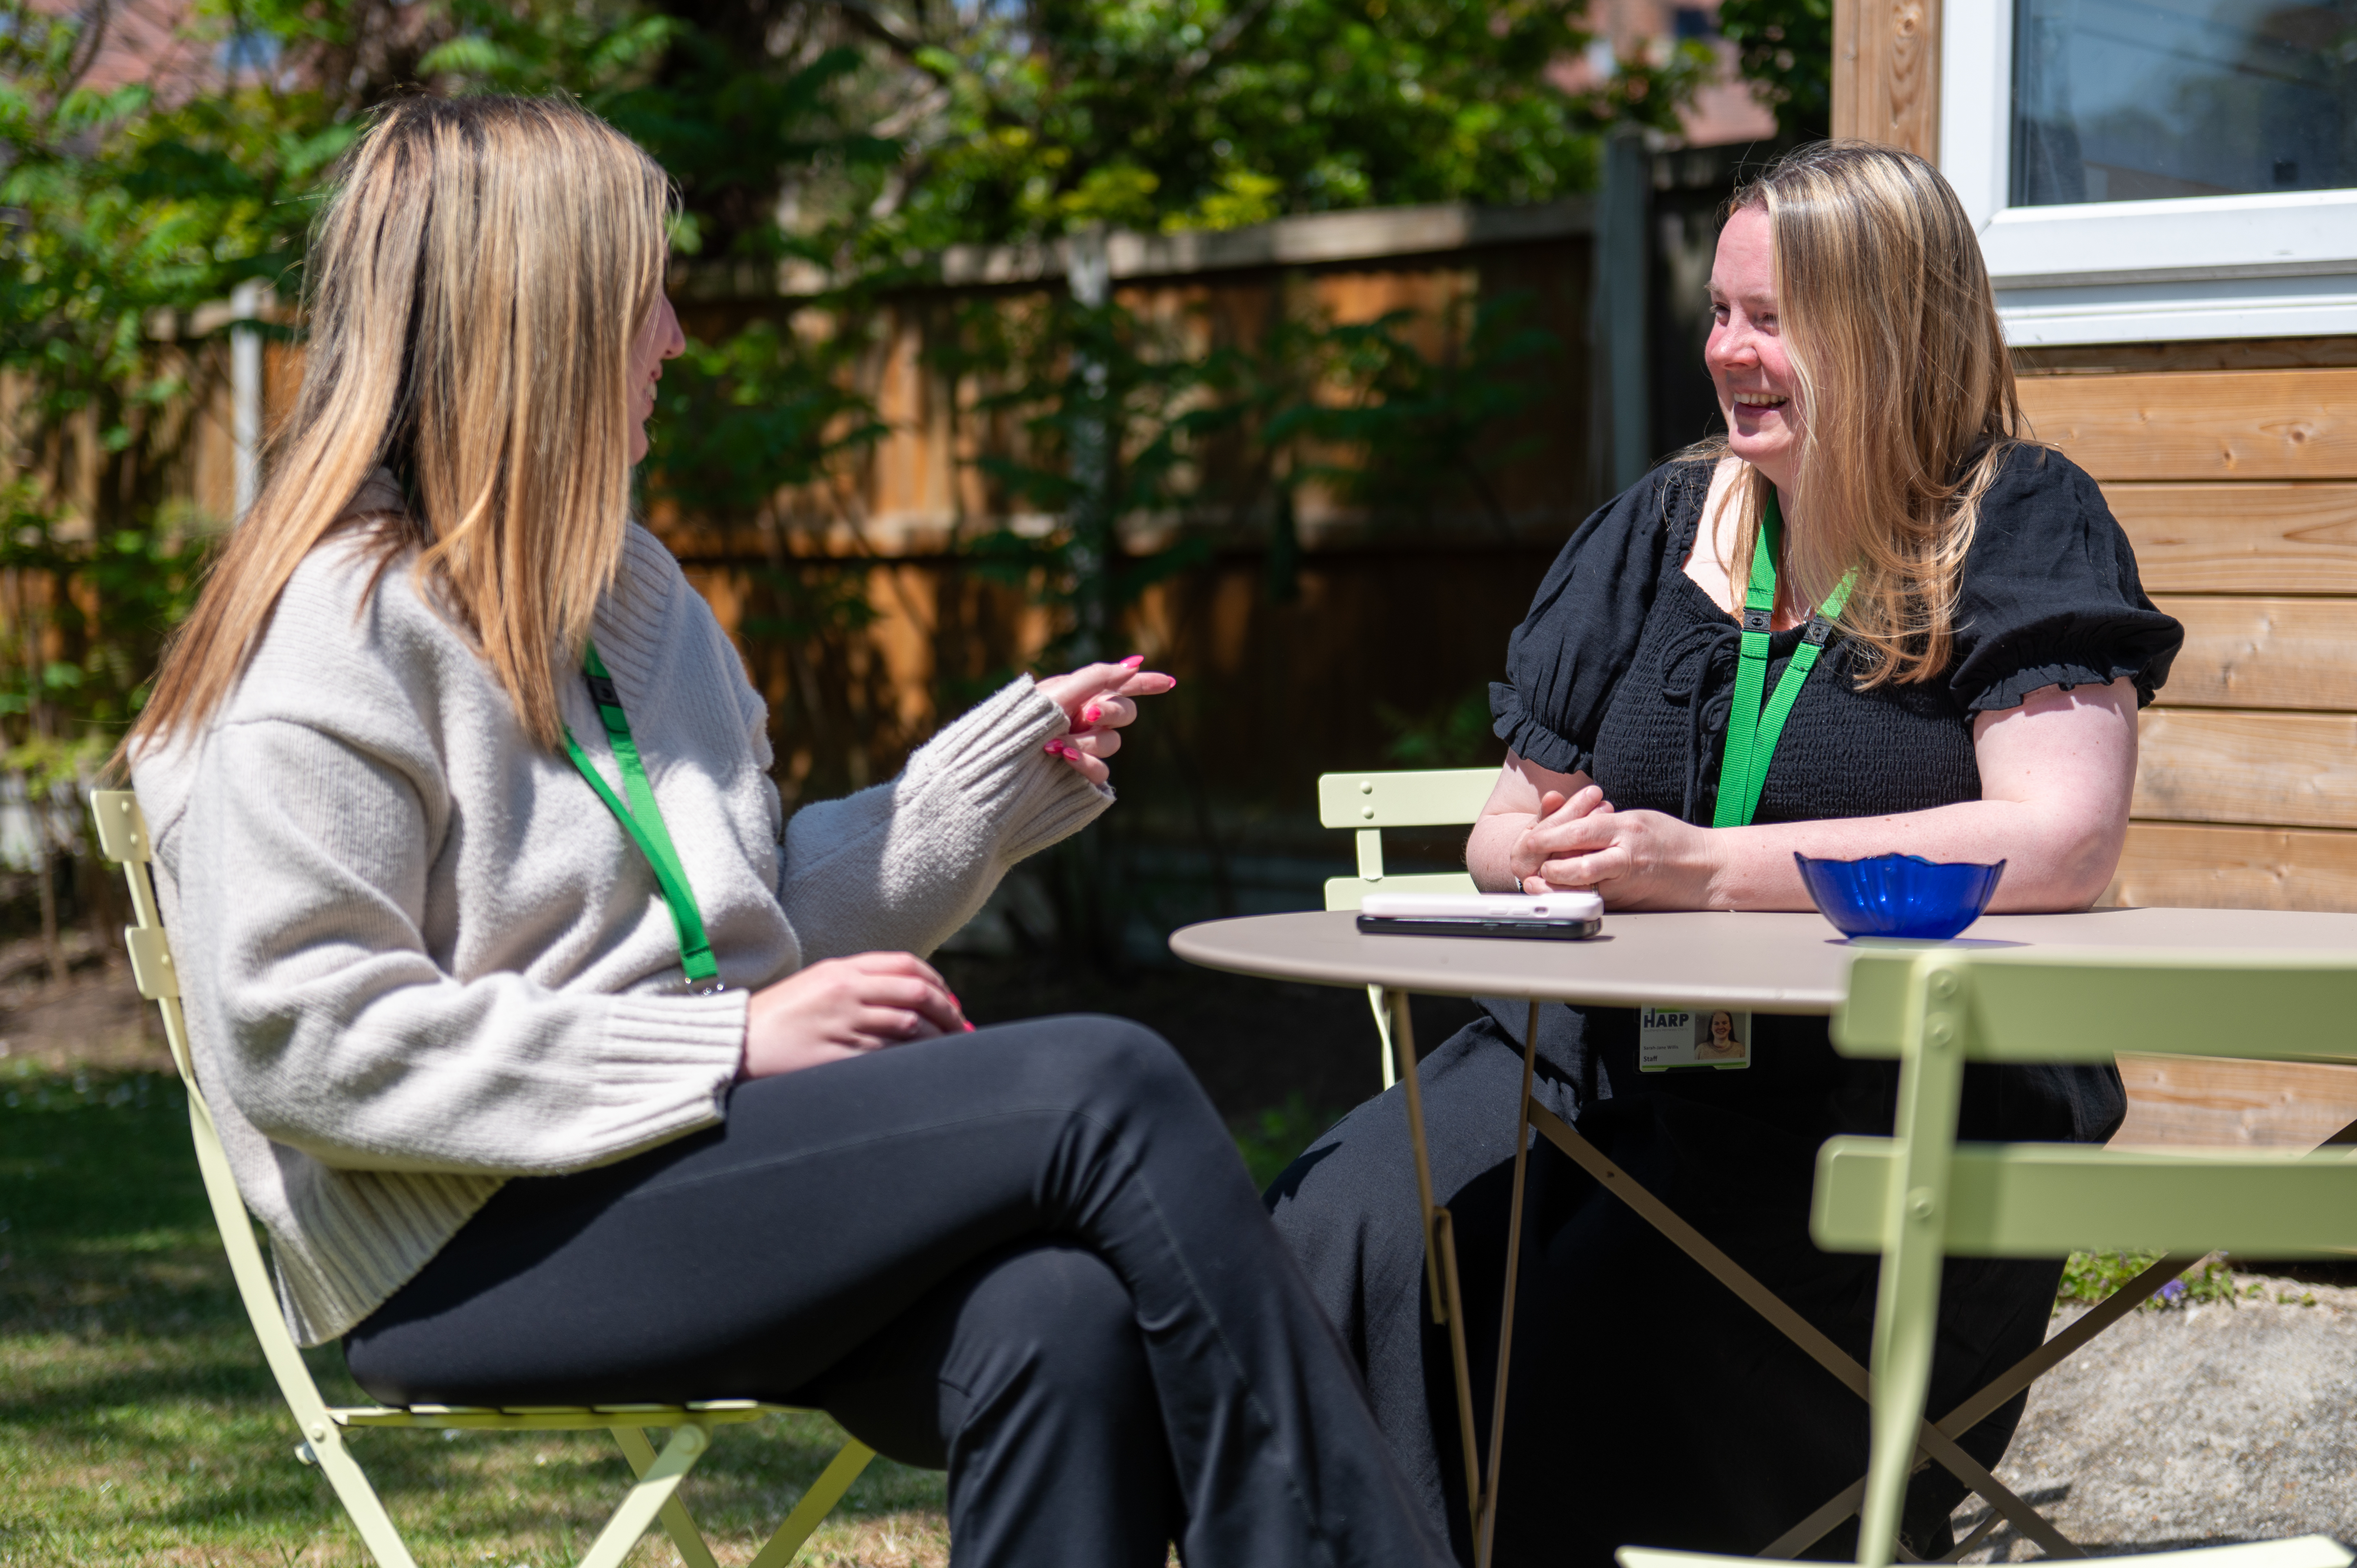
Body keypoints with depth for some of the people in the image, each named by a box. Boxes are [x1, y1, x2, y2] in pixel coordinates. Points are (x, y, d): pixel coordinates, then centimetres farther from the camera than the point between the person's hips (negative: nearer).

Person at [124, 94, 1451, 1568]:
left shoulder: (623, 585, 20)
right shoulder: (339, 630, -8)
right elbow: (302, 1040, -16)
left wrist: (1012, 762, 18)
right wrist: (734, 1049, -18)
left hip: (692, 1168, 7)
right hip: (469, 1255, -7)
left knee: (1062, 1323, -28)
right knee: (1109, 1090, -21)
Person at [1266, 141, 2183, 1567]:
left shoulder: (2022, 528, 0)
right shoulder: (1663, 528, 16)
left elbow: (2062, 844, -15)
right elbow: (1510, 830, 21)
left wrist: (1706, 868, -20)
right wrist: (1547, 851, -7)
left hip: (1906, 1091, -5)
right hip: (1599, 1049, 5)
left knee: (1612, 1311, -34)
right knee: (1349, 1230, -25)